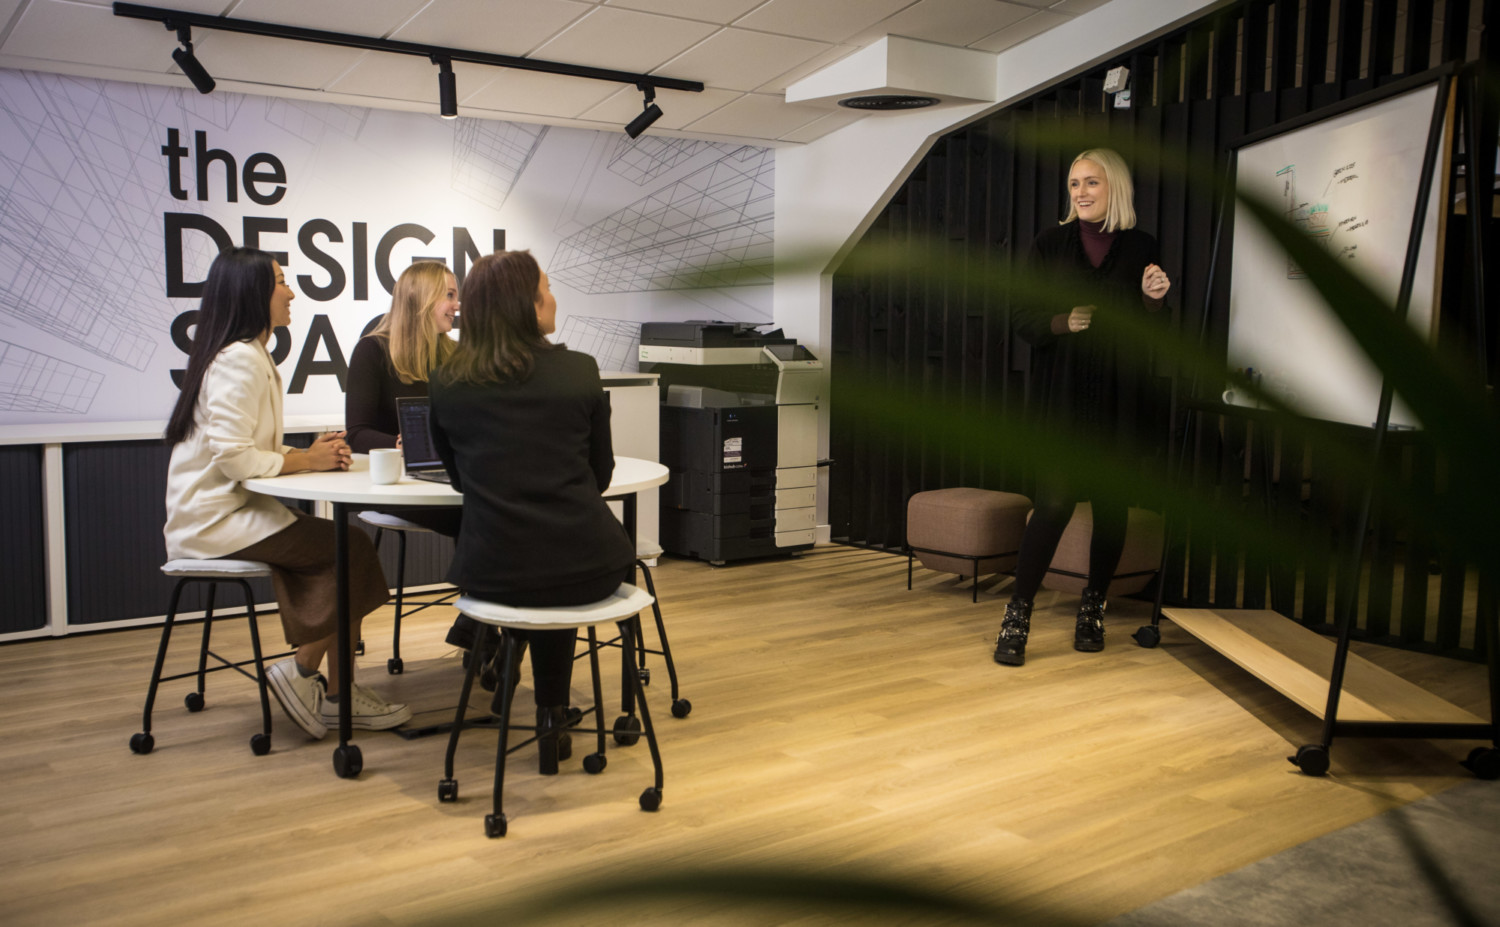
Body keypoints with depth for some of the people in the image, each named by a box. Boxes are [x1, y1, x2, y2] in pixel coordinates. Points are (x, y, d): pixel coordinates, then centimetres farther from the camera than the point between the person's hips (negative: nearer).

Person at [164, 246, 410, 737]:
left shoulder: (251, 356, 17)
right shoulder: (238, 360, -16)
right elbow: (231, 456, -24)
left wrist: (309, 453, 1)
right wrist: (307, 460, -15)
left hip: (232, 506, 9)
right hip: (216, 518, -9)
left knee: (338, 549, -6)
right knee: (350, 548, -14)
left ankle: (338, 693, -5)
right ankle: (301, 673, -2)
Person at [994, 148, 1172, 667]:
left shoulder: (1140, 249, 6)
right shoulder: (1051, 246, 6)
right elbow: (1025, 323, 3)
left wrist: (1152, 299, -10)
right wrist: (1062, 322, -16)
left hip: (1120, 399, 2)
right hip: (1064, 395, -2)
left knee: (1111, 505, 6)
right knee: (1055, 503, -10)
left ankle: (1093, 610, 22)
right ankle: (1017, 616, -1)